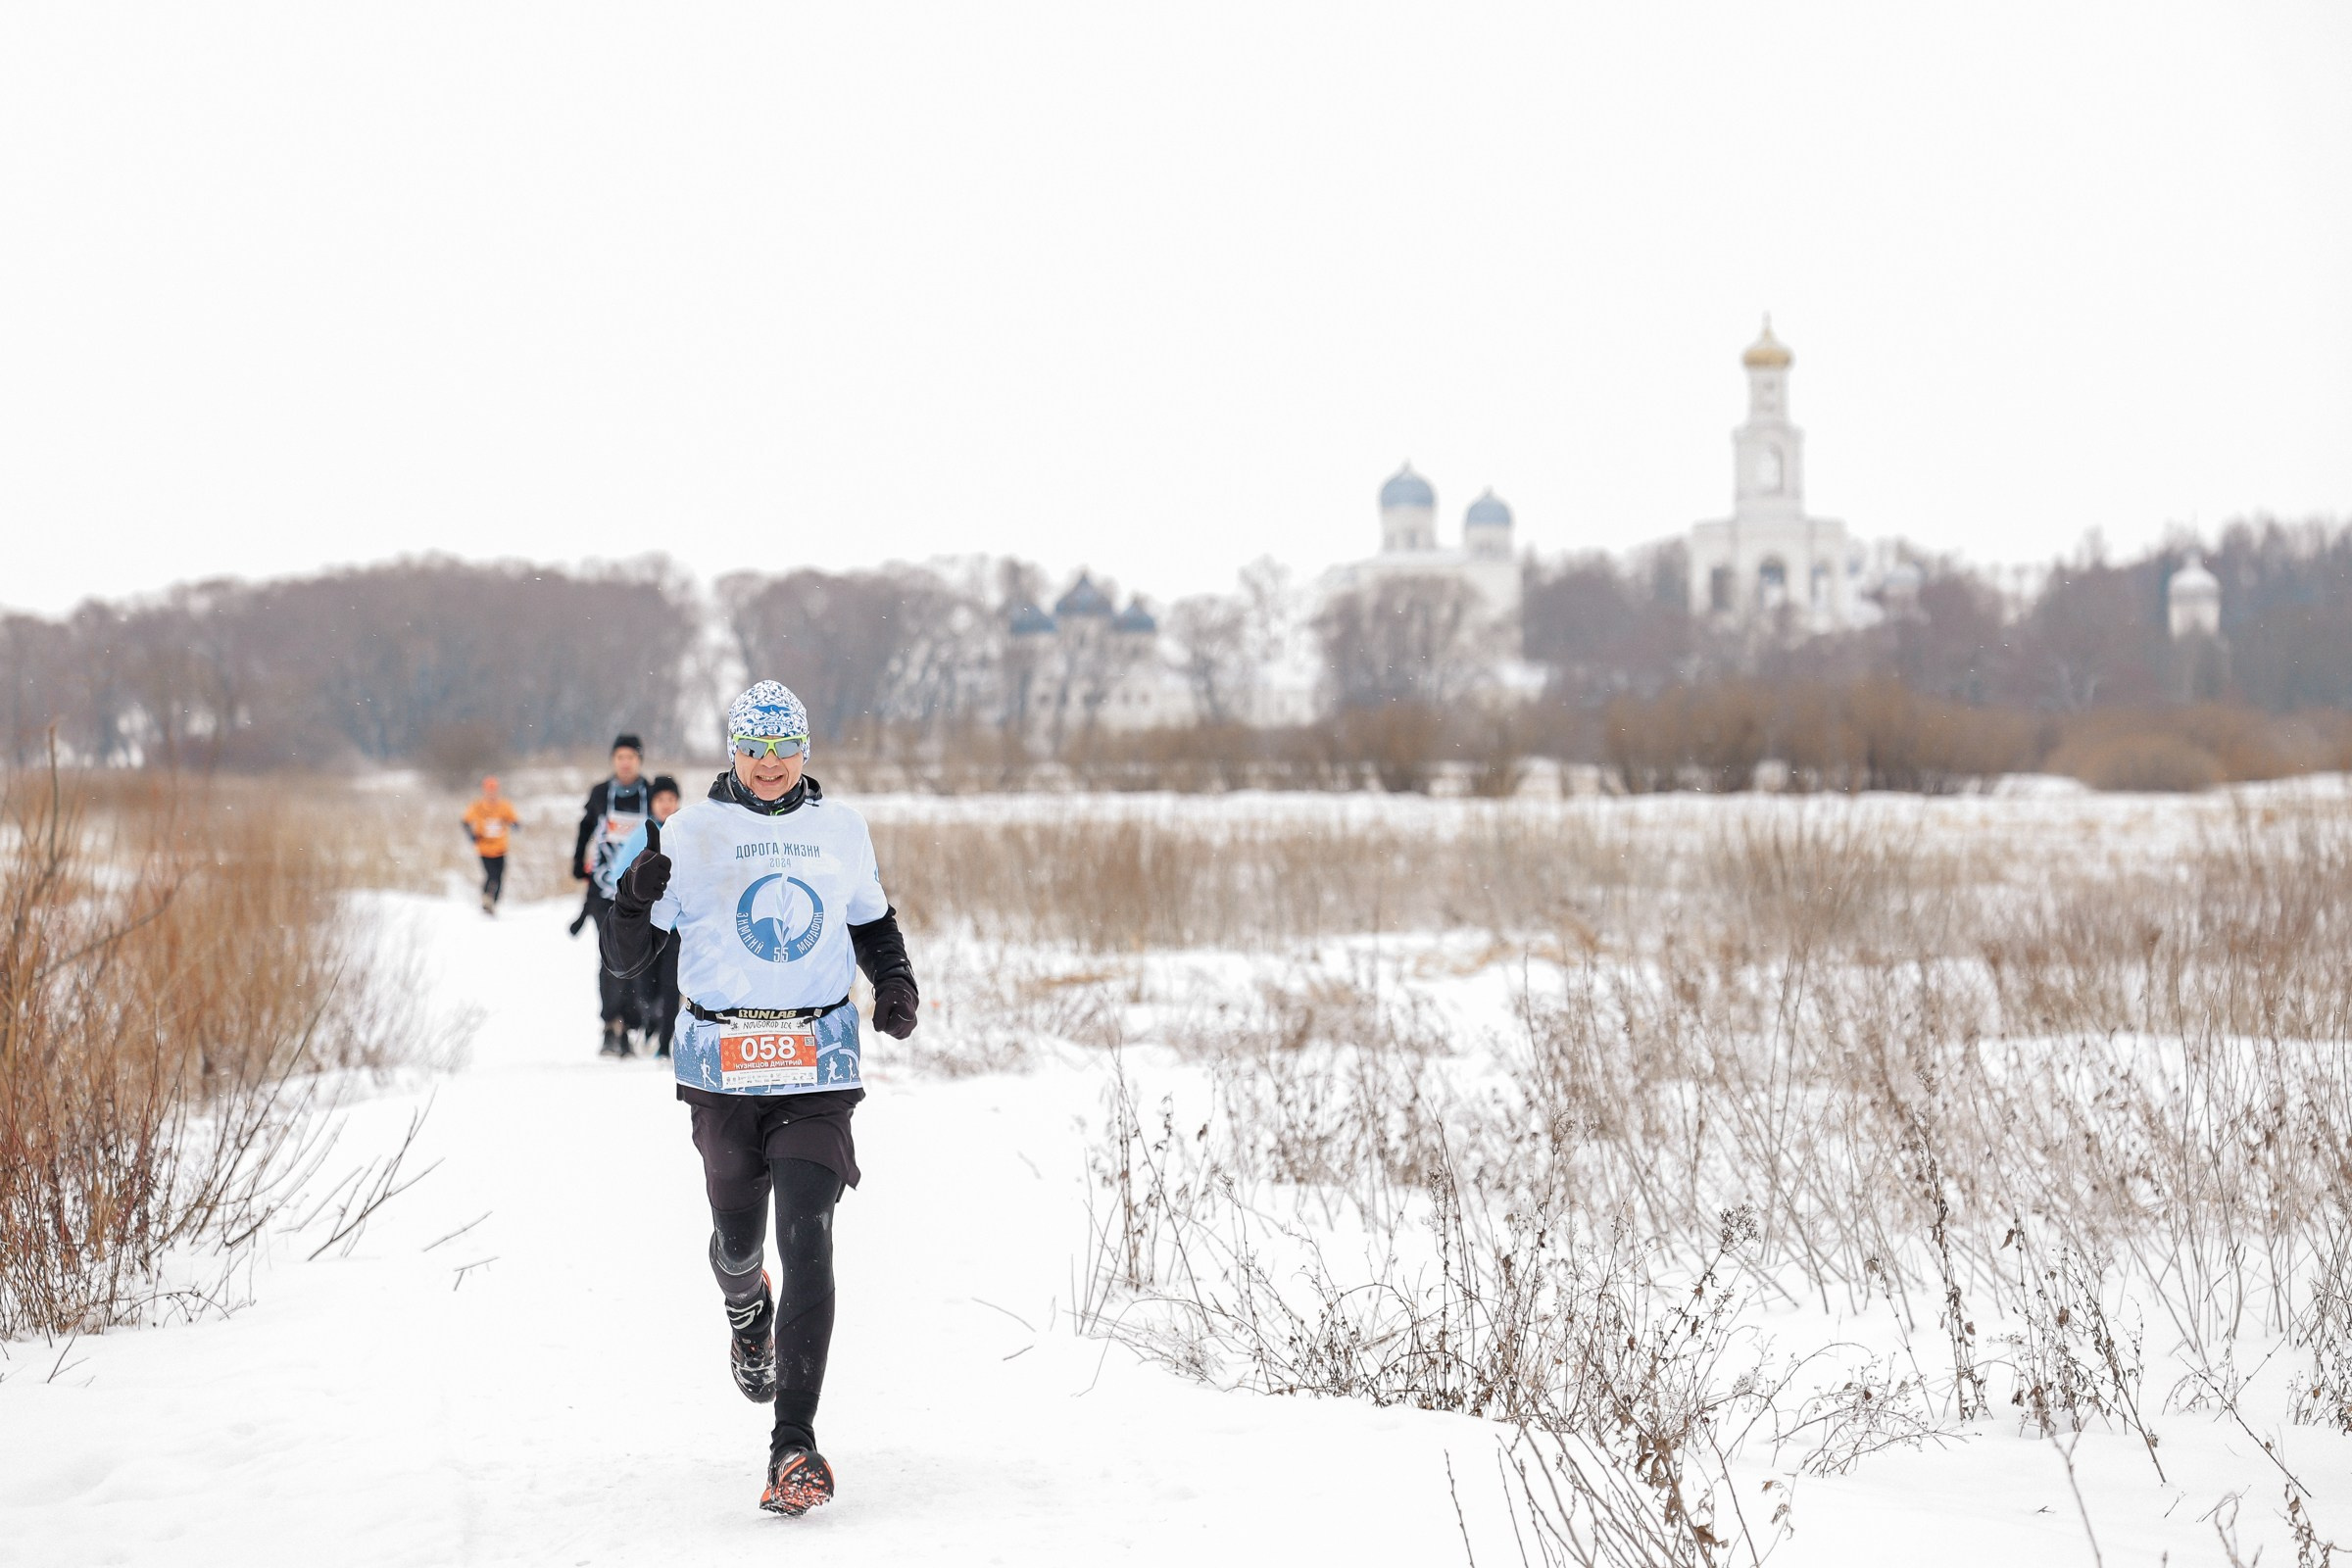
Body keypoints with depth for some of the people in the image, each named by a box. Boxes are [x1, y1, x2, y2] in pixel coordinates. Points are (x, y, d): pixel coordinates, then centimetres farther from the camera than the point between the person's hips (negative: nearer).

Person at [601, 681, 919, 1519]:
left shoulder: (841, 830, 6)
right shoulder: (689, 834, -1)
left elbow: (874, 922, 23)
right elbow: (626, 958, -2)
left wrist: (897, 983, 3)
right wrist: (637, 893, -23)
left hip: (819, 1065, 0)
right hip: (722, 1064, 0)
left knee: (806, 1238, -13)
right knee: (738, 1237, 12)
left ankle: (794, 1444, -14)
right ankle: (747, 1307, 53)